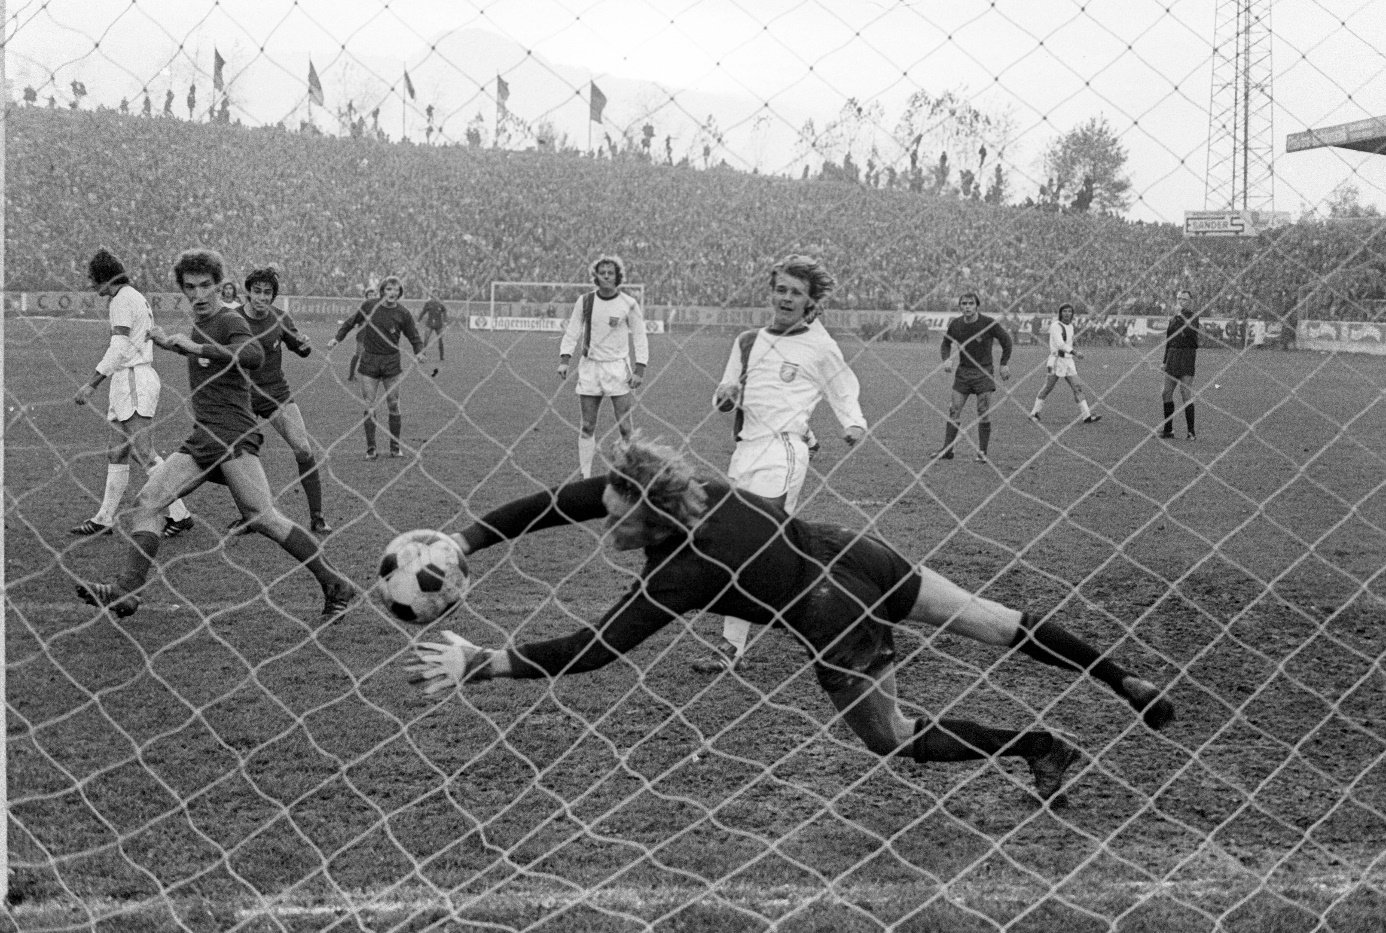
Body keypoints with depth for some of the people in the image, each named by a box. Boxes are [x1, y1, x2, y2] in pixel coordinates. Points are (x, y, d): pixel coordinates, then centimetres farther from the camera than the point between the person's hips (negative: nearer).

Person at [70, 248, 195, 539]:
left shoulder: (123, 299, -9)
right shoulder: (136, 297, 20)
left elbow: (120, 348, -19)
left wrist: (92, 384, -21)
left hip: (133, 379, -10)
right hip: (129, 381, 10)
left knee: (144, 453, -13)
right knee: (116, 452, 10)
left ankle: (179, 514, -13)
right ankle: (104, 518, 13)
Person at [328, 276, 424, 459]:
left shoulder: (403, 314, -3)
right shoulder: (368, 306, -2)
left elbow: (414, 337, 2)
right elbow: (351, 322, 13)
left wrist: (419, 352, -16)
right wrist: (337, 338, 6)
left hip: (391, 363, 0)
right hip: (369, 361, 0)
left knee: (393, 406, 3)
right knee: (369, 407, -2)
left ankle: (395, 447, 15)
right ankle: (370, 449, 5)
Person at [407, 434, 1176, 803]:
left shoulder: (677, 574, -24)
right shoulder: (686, 491, -7)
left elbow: (592, 651, -27)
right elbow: (556, 501, -4)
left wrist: (479, 664, -26)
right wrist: (464, 541, -8)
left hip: (838, 622, -7)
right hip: (854, 556, 7)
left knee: (893, 738, 18)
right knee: (1002, 624, 18)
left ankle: (1045, 747, 23)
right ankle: (1128, 686, 30)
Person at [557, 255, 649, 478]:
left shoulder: (629, 304, -2)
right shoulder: (584, 301, 3)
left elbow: (640, 338, 1)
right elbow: (571, 333, 7)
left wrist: (640, 370, -6)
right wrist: (564, 360, -6)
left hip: (617, 368, -2)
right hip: (589, 367, 2)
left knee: (625, 427, -5)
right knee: (587, 427, 3)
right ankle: (585, 476, 9)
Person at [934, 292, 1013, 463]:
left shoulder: (989, 323, -13)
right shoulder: (955, 324, -3)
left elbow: (1006, 341, -1)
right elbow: (946, 343, 14)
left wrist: (1003, 364, -4)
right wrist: (946, 359, -5)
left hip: (984, 372, -3)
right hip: (963, 371, 3)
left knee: (984, 413, -4)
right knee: (954, 410, -3)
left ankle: (982, 452, 4)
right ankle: (947, 450, 2)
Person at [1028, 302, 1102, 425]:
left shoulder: (1071, 327, 11)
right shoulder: (1056, 326, -12)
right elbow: (1059, 344, -26)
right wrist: (1075, 352, -34)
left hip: (1068, 362, 6)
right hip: (1056, 361, -6)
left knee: (1077, 388, -3)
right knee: (1048, 388, 2)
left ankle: (1087, 416, -8)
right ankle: (1034, 412, 18)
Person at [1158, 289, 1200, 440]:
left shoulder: (1192, 315, -5)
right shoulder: (1173, 317, 14)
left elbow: (1190, 332, -24)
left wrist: (1180, 315, -22)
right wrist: (1165, 361, 19)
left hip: (1187, 355, -7)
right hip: (1173, 355, 7)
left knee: (1186, 393, -10)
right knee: (1166, 393, 6)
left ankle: (1191, 431, -5)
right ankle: (1167, 429, 15)